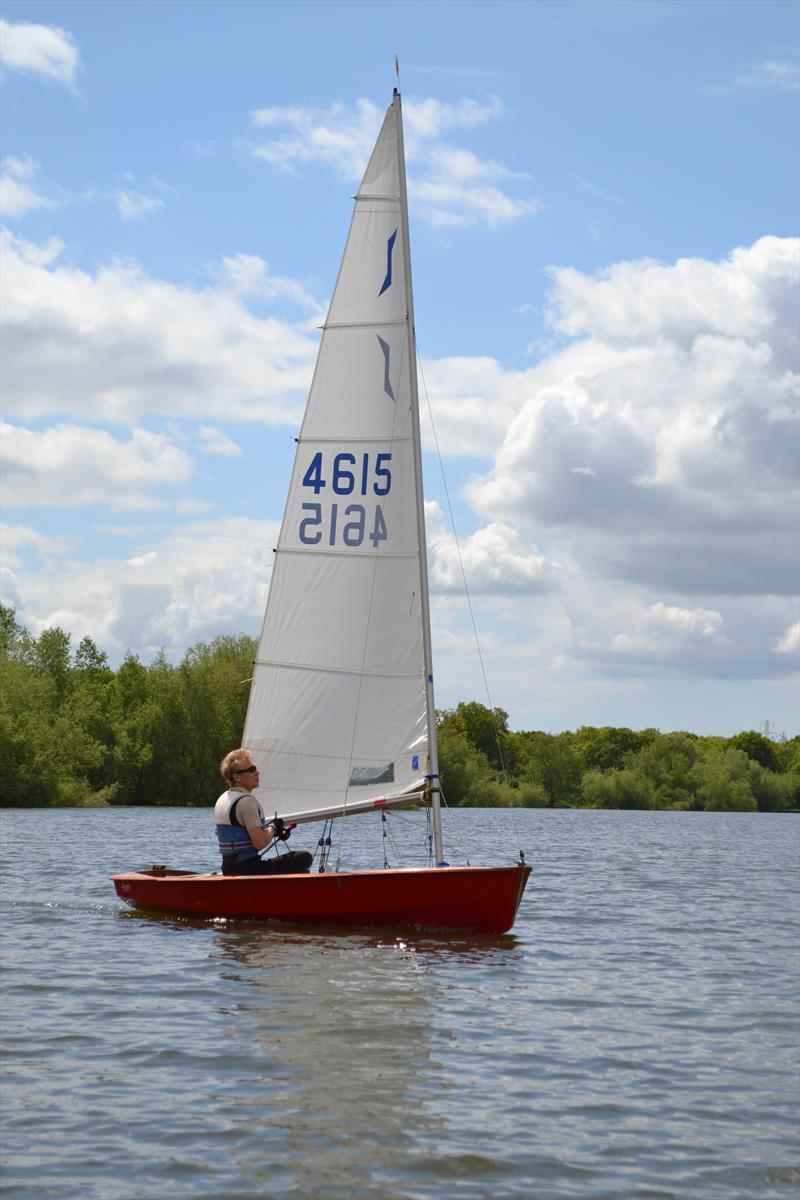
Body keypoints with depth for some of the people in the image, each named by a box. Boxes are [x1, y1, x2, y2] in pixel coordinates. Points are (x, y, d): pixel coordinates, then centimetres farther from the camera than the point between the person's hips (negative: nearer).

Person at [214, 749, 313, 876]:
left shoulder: (221, 800, 14)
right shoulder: (246, 801, -16)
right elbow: (260, 843, -23)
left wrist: (267, 829, 15)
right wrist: (272, 827, -3)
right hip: (248, 869, -10)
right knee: (304, 858, -9)